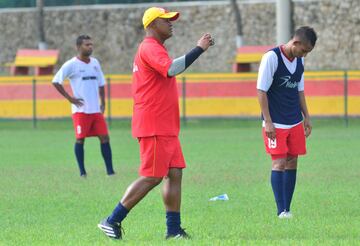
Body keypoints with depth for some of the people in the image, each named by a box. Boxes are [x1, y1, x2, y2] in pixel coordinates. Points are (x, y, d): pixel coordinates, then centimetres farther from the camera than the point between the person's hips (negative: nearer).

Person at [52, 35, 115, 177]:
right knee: (80, 139, -4)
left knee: (104, 137, -1)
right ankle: (82, 172, 3)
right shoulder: (71, 65, -5)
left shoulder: (95, 63, 13)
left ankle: (110, 171, 0)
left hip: (96, 110, 5)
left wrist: (102, 103, 13)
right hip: (80, 110, -5)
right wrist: (69, 98, -9)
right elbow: (56, 81, -6)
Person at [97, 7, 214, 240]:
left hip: (166, 127, 10)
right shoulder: (150, 48, -13)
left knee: (175, 173, 6)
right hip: (153, 126, -10)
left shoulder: (155, 49, 21)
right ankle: (112, 221, -7)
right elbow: (171, 69, -30)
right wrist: (199, 49, -26)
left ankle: (174, 229, 7)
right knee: (152, 177, -10)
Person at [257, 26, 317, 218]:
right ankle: (281, 211, -8)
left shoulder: (299, 61, 8)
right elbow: (261, 91, -13)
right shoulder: (271, 57, -13)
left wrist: (306, 117, 16)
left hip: (295, 122, 7)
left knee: (292, 163, 6)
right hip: (275, 123, -7)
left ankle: (287, 209, 10)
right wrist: (268, 122, -15)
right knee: (279, 163, -9)